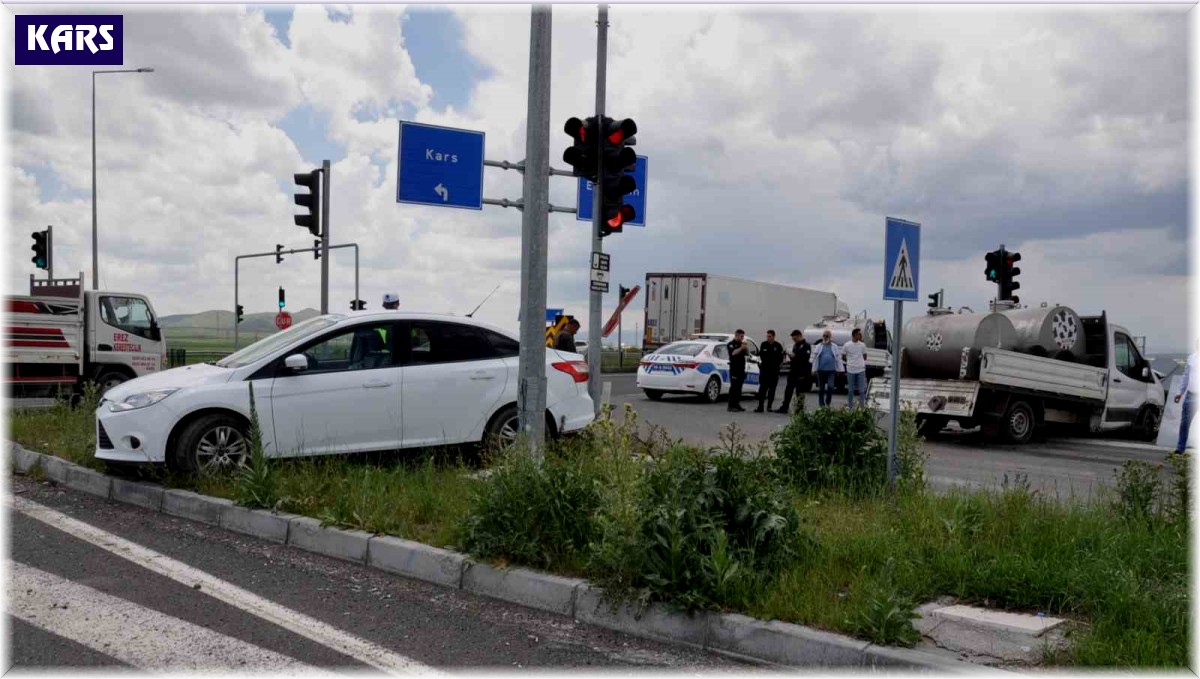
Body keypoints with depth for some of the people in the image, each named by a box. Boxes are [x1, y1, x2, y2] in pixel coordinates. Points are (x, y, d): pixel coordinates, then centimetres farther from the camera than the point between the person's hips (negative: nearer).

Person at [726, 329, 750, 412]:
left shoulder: (741, 344, 18)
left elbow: (747, 353, 13)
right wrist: (741, 348, -26)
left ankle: (737, 404, 13)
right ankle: (731, 406, -9)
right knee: (734, 387, -9)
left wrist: (746, 347, -4)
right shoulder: (731, 344, -4)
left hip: (741, 368, 7)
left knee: (739, 387, 8)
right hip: (734, 368, -7)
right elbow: (733, 353, -20)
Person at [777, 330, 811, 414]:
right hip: (793, 370, 8)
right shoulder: (795, 345, 17)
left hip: (802, 372, -8)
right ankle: (784, 408, 11)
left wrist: (795, 356, -22)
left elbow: (806, 358, -19)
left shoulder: (806, 346, -8)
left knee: (800, 391, -2)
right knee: (788, 390, 7)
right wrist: (790, 355, 2)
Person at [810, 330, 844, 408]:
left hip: (831, 370, 0)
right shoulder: (819, 346, 6)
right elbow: (815, 358, 4)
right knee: (821, 388, 6)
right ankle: (821, 404, 17)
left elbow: (838, 358, 9)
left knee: (830, 387, -12)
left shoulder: (834, 346, 7)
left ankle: (828, 402, 8)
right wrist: (814, 369, 0)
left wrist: (839, 369, 5)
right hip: (821, 370, 1)